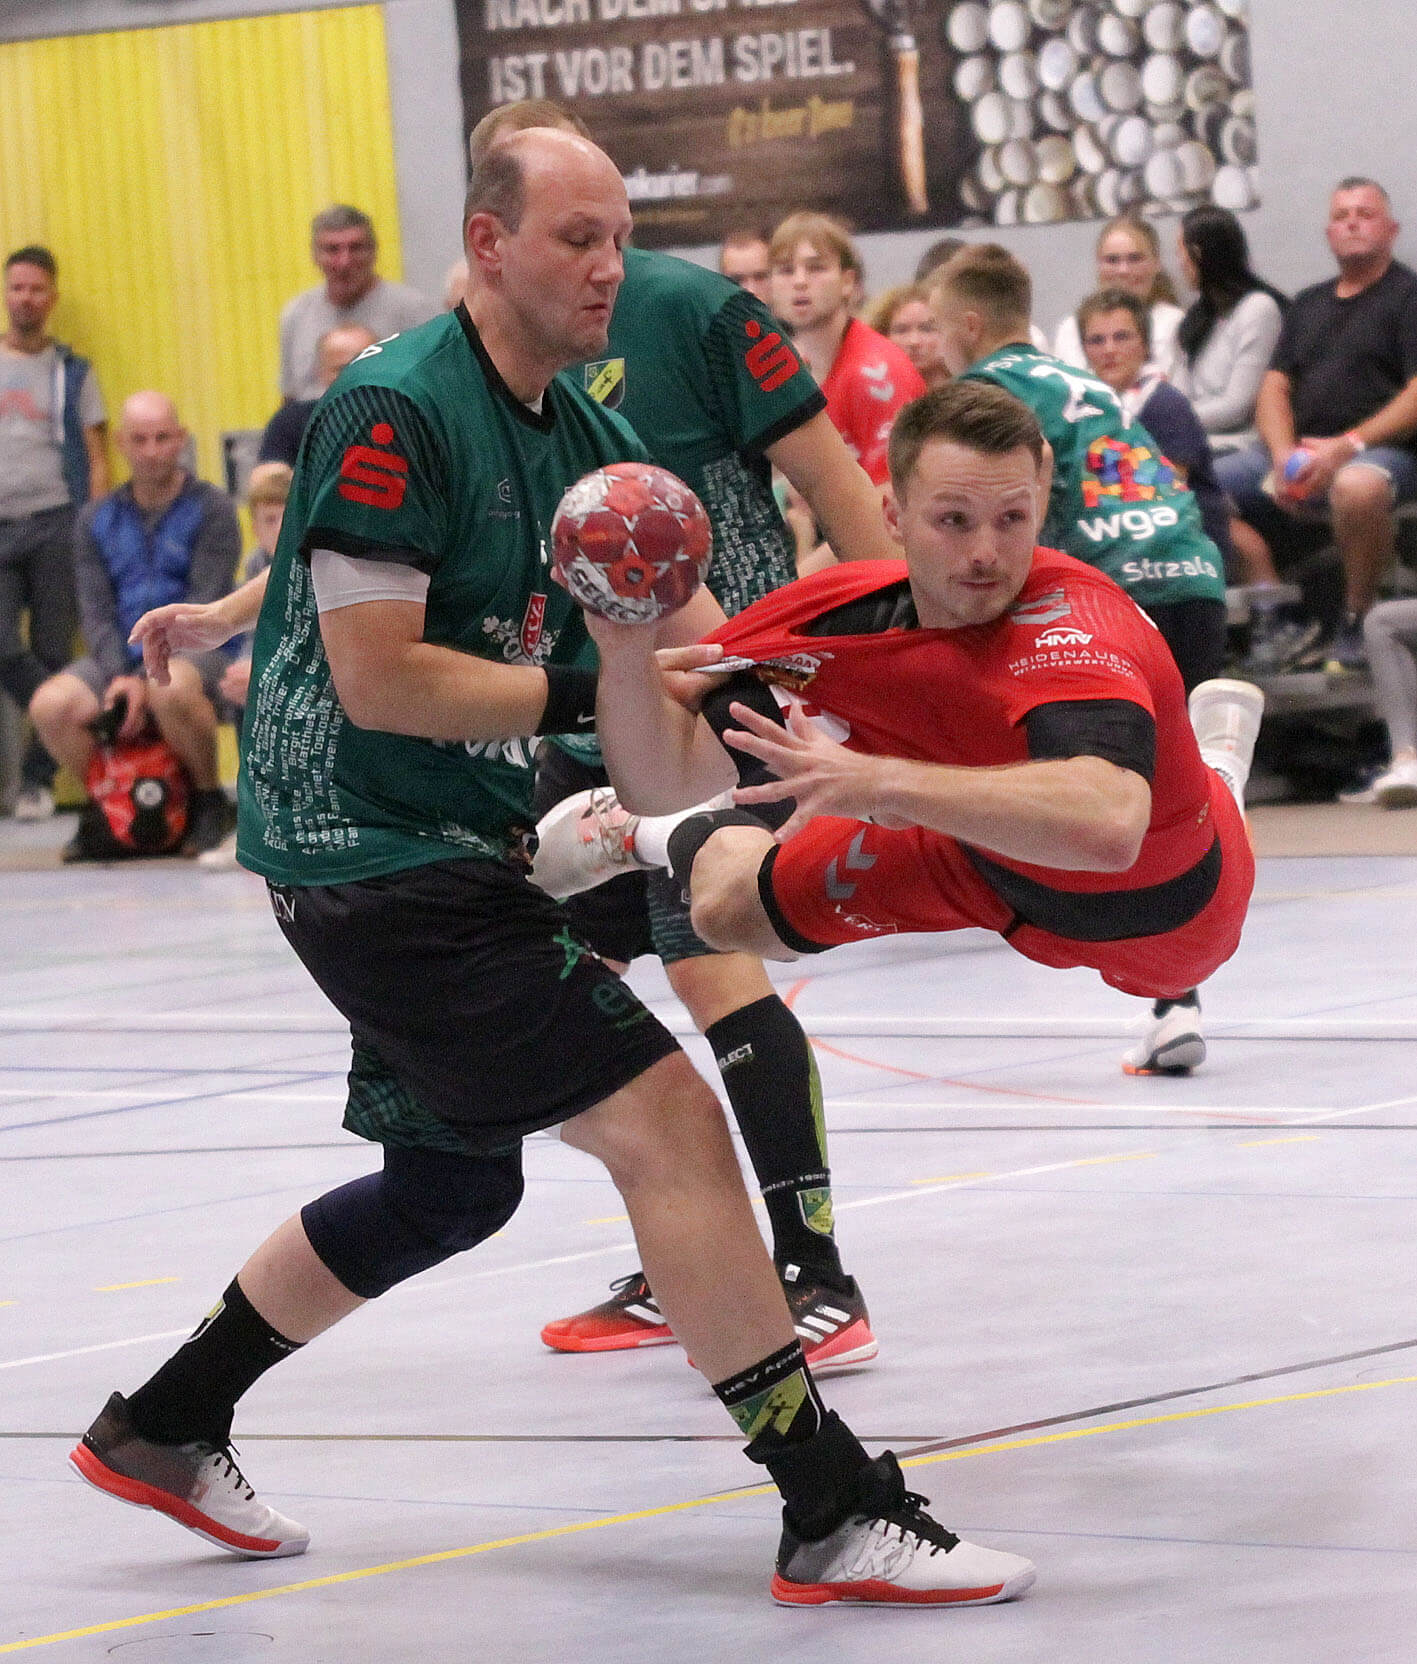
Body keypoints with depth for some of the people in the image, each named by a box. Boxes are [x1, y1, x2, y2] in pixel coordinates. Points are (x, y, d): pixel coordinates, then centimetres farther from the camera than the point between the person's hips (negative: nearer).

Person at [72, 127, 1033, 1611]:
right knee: (665, 1120, -16)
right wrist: (580, 695, -16)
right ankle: (835, 1515, -14)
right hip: (378, 857, -10)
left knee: (449, 1185, 23)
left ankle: (160, 1430, 36)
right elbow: (377, 679, -21)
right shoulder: (395, 414, -17)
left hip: (457, 850, 10)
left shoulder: (584, 438, 11)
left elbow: (680, 632, 9)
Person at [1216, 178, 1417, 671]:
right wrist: (1285, 456, -7)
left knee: (1357, 486, -42)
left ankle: (1356, 625, -23)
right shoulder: (1309, 304, 23)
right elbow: (1274, 388, 15)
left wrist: (1347, 446, -20)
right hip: (1299, 450, 7)